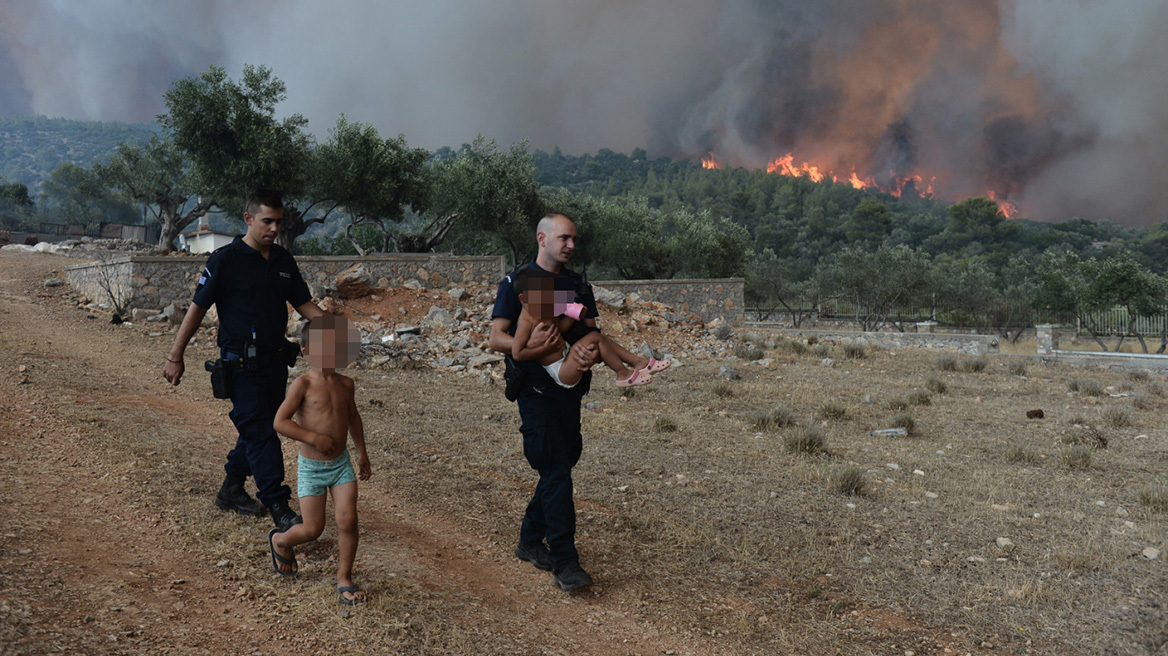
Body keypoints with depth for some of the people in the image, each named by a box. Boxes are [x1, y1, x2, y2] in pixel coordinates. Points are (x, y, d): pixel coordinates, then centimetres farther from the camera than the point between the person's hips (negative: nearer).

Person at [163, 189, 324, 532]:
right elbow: (197, 308, -6)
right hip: (242, 364, -6)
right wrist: (175, 357, -5)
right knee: (260, 433, -6)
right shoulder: (225, 259, -9)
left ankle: (231, 489, 31)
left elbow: (304, 304, 13)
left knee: (257, 428, 14)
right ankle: (278, 506, -3)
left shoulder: (283, 260, 9)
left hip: (276, 360, 6)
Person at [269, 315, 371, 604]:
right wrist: (315, 437, -26)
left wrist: (361, 451, 22)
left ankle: (344, 580, 10)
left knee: (348, 521, -7)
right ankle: (280, 540, 36)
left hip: (341, 464, 4)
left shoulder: (345, 383, 3)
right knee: (312, 530, 1)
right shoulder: (303, 384, -13)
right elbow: (280, 422, -19)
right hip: (311, 468, -4)